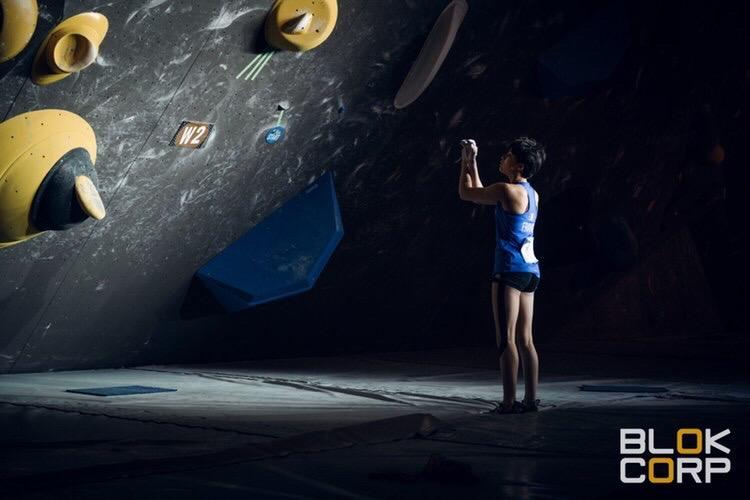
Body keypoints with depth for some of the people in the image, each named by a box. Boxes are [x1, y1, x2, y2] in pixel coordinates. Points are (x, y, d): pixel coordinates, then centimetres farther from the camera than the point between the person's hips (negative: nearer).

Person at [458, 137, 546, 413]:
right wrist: (472, 163, 31)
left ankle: (509, 401, -9)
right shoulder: (532, 194, 17)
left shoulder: (507, 189, -11)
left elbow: (466, 193, 1)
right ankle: (530, 399, 10)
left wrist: (466, 163, 15)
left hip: (510, 269, -9)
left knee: (506, 339, -8)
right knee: (525, 339, 9)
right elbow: (480, 193, 29)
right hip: (530, 270, 9)